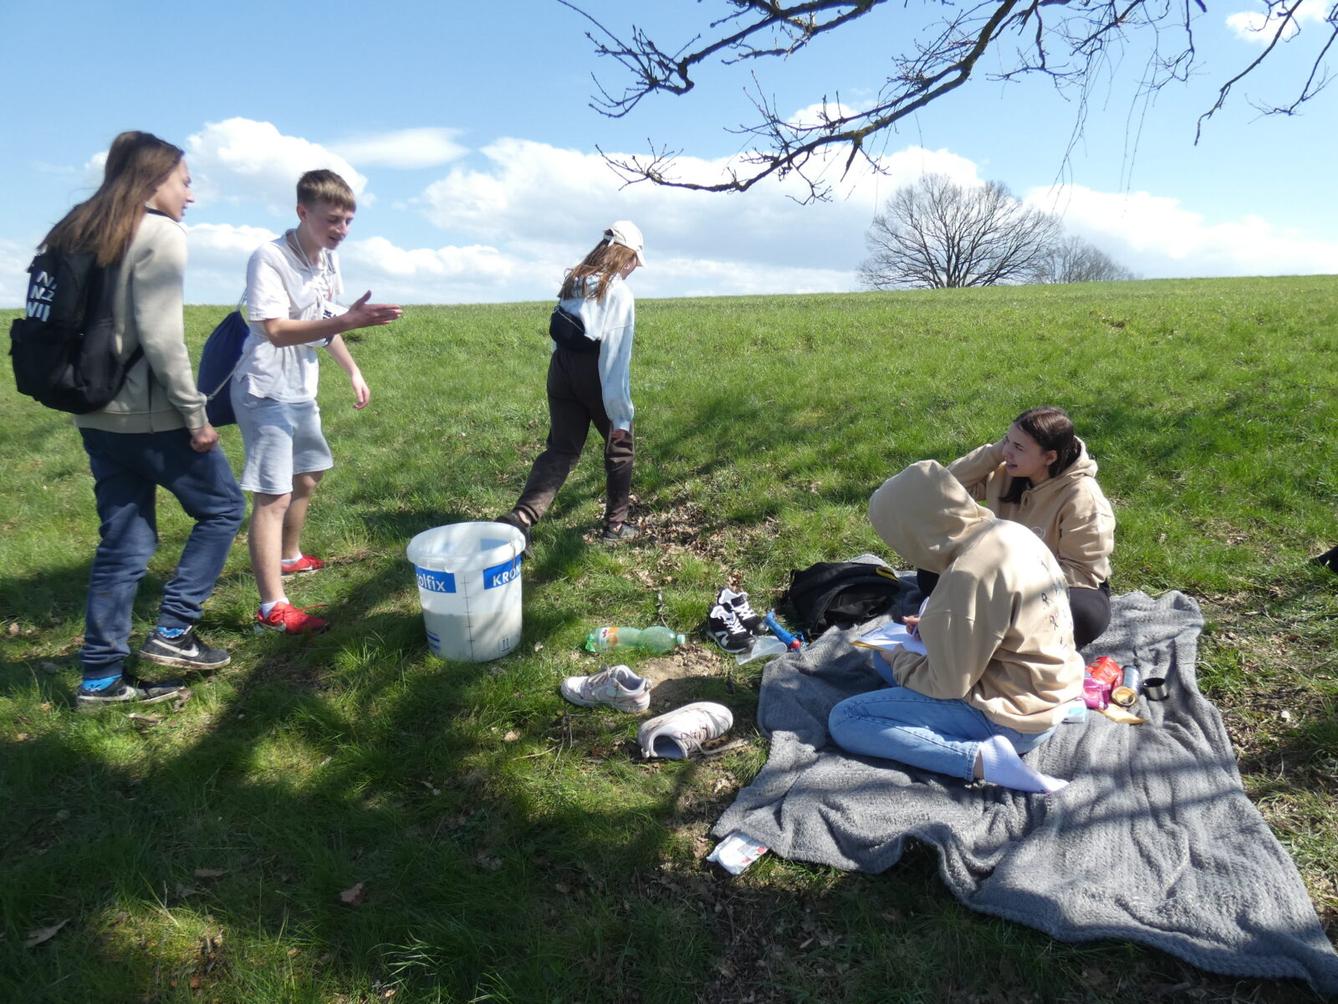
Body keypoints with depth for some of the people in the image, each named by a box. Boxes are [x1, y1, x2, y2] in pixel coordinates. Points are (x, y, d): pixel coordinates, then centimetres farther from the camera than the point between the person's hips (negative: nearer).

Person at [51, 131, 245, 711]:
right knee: (222, 508, 11)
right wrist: (195, 416, -13)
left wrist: (91, 388, 15)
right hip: (148, 416, -8)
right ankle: (172, 633, 10)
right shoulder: (160, 236, -10)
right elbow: (161, 339, -19)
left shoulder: (81, 235, 15)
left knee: (124, 542, 12)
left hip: (95, 416, 8)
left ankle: (100, 678, 17)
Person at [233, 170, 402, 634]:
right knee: (272, 496, -11)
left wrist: (352, 371, 18)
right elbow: (277, 331, -30)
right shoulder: (269, 259, -19)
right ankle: (273, 608, -8)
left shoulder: (327, 259, 6)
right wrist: (347, 321, -40)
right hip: (266, 391, -9)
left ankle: (290, 557, 44)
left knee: (307, 476, 22)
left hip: (302, 390, 9)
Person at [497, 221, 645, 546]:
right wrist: (621, 414, -14)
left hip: (561, 368, 6)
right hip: (595, 376, -6)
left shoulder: (574, 281, 12)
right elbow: (616, 358, -15)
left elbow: (557, 334, 14)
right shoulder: (619, 292, -10)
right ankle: (615, 525, 22)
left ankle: (520, 517, -13)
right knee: (619, 446, 15)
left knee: (560, 449, 7)